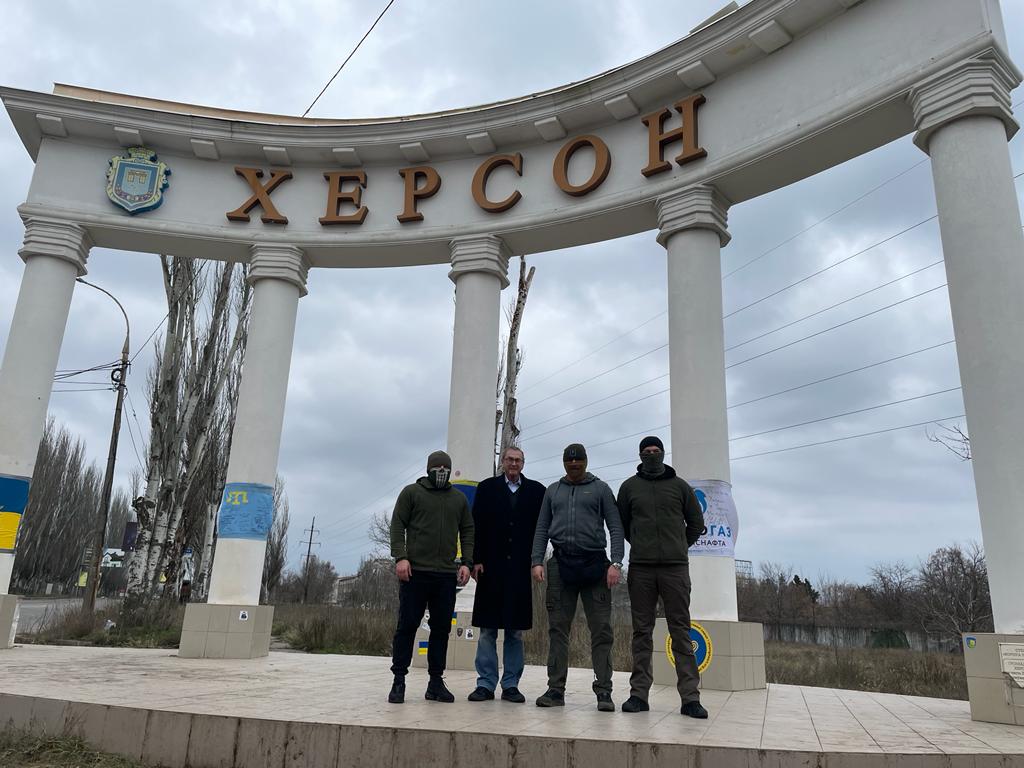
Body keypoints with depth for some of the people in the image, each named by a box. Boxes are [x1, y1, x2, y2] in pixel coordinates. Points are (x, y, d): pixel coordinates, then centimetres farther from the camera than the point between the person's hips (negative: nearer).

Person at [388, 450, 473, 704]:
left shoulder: (459, 498, 16)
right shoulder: (411, 492, 6)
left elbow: (468, 532, 14)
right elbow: (398, 525, 0)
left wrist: (467, 562, 2)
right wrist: (400, 557, -12)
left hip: (447, 575, 3)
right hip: (415, 571, -3)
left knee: (441, 629, 6)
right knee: (407, 626, 0)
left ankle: (436, 682, 14)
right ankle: (399, 680, 8)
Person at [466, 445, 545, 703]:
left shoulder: (536, 491, 7)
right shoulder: (487, 488, 7)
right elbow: (477, 526, 2)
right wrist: (476, 560, -5)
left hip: (521, 568, 1)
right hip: (491, 566, 0)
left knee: (516, 630, 6)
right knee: (487, 629, 3)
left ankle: (511, 685, 14)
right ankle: (485, 684, 10)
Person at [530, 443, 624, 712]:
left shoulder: (600, 489, 8)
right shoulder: (553, 491, 16)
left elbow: (615, 528, 3)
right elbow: (542, 529, 14)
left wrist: (616, 563, -8)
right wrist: (537, 561, 1)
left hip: (594, 563, -2)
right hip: (561, 564, 2)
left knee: (601, 629, -3)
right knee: (557, 629, 3)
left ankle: (604, 691, 2)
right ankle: (556, 689, 8)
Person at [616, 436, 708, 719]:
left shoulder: (680, 486, 9)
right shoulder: (629, 487, 9)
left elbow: (696, 524, 15)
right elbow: (621, 524, 18)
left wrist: (679, 547, 12)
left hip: (675, 567, 0)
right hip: (640, 568, 1)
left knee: (681, 631, -1)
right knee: (642, 631, 4)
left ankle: (690, 697, 0)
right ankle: (639, 693, 8)